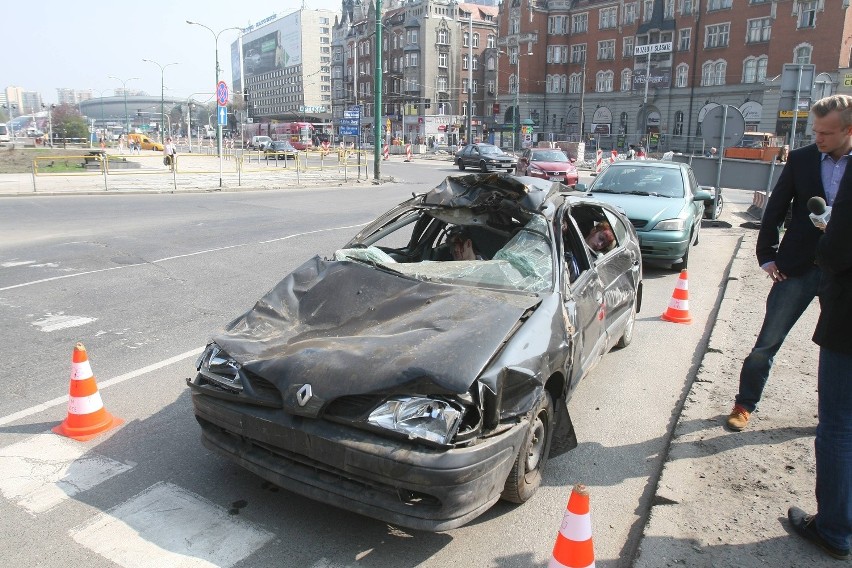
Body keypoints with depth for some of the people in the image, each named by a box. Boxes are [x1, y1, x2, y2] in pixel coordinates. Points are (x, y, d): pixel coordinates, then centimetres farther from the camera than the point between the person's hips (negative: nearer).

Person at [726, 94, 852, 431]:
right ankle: (745, 404, 16)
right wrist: (766, 256, 0)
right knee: (767, 342, 2)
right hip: (798, 265, 0)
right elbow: (775, 209, 3)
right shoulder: (801, 159, 0)